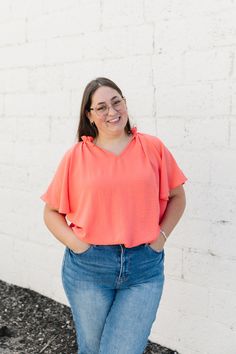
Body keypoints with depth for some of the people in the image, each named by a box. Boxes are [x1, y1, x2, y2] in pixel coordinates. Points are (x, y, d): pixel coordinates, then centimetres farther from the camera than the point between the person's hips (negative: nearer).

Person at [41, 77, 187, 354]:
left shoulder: (153, 148, 1)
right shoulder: (75, 157, -1)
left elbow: (177, 197, 11)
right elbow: (51, 212, 5)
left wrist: (161, 235, -1)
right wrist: (75, 244, -9)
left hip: (144, 269, 0)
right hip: (88, 268, 1)